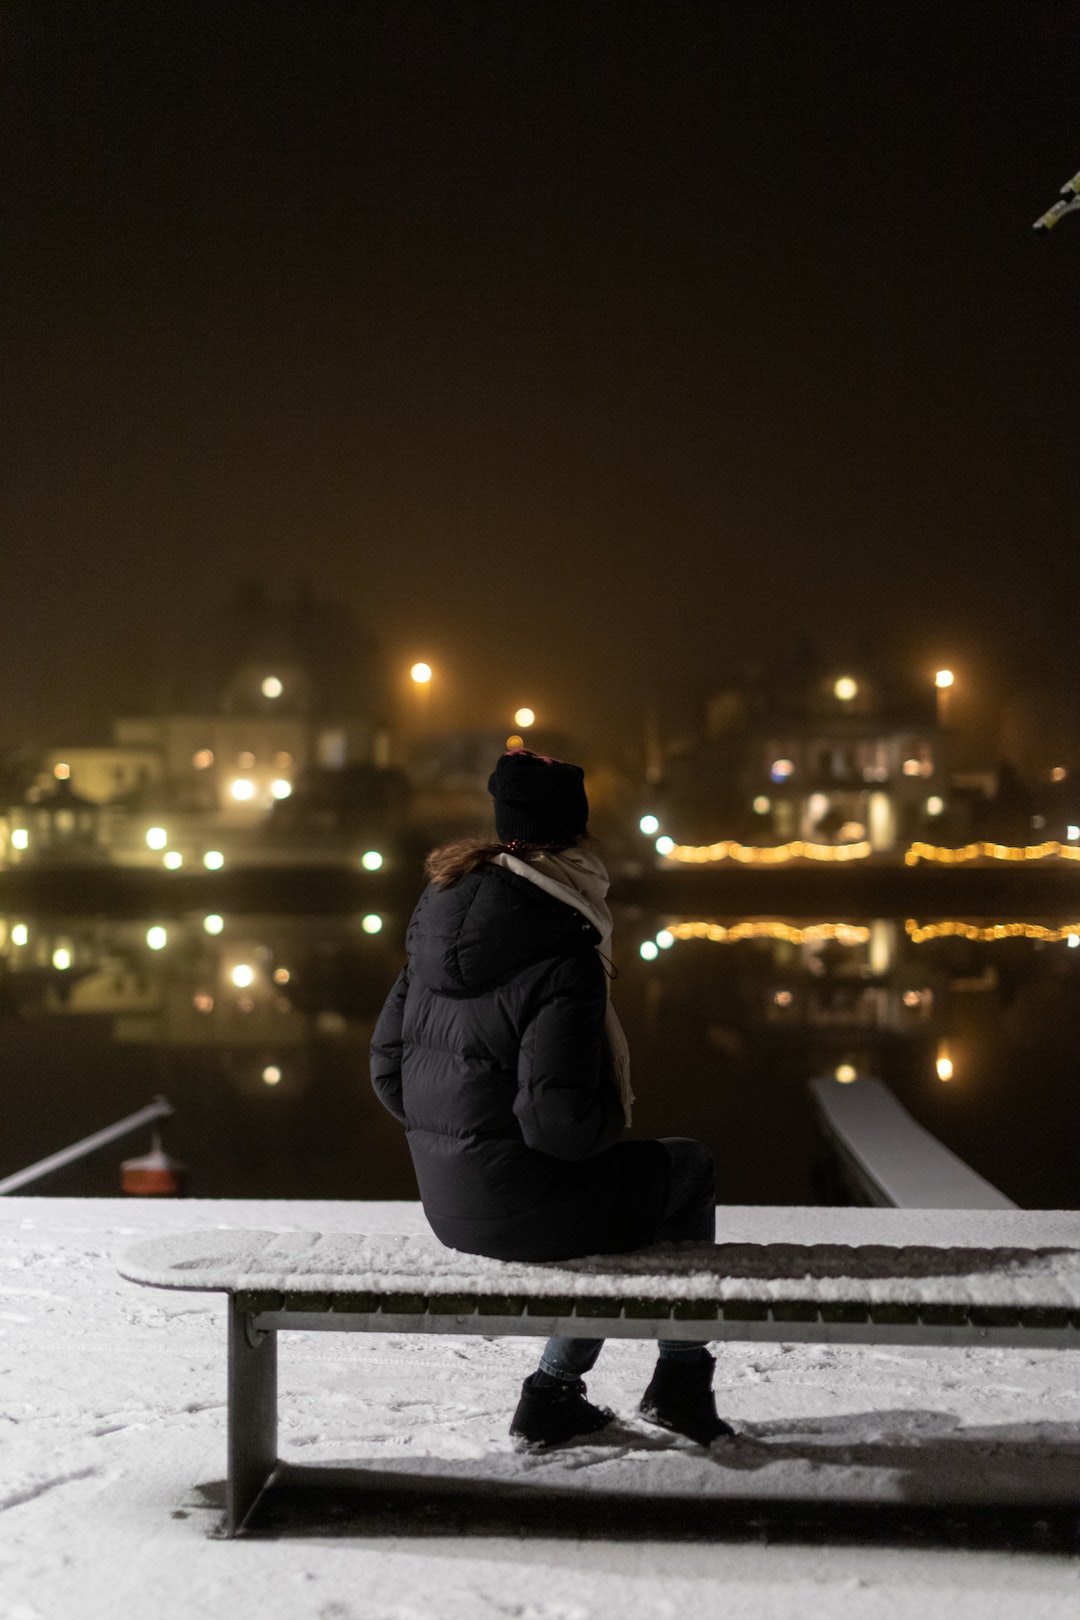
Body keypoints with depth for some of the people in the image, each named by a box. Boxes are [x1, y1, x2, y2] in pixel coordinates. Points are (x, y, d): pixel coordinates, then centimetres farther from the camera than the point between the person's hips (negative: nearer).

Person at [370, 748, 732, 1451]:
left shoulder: (438, 924, 3)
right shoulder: (563, 957, -20)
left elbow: (388, 1070, 8)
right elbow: (558, 1121, -24)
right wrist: (611, 1123, -3)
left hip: (446, 1200, 7)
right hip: (522, 1205, -7)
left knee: (620, 1196, 30)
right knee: (689, 1168, 17)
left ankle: (553, 1394, 27)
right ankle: (681, 1382, 24)